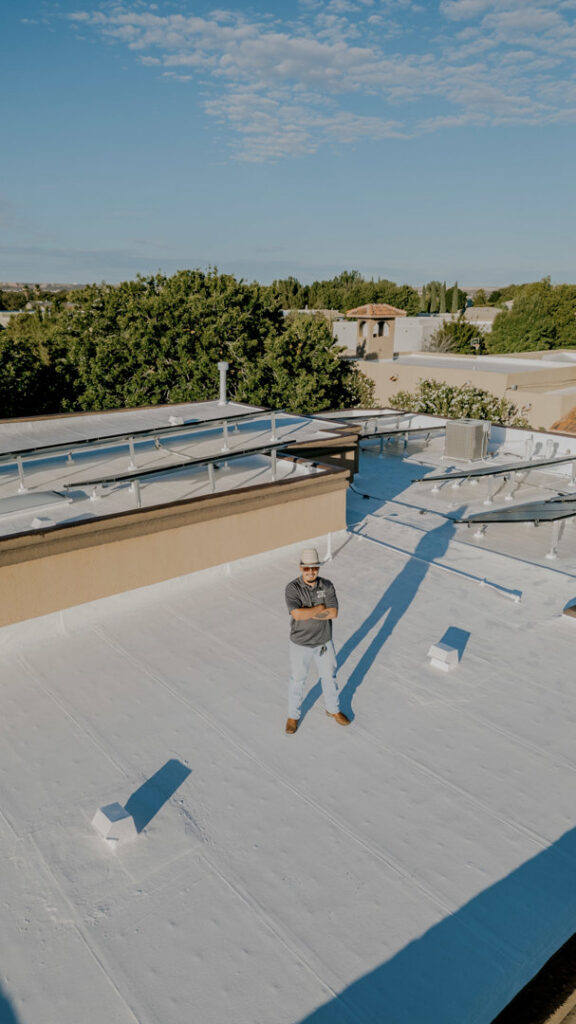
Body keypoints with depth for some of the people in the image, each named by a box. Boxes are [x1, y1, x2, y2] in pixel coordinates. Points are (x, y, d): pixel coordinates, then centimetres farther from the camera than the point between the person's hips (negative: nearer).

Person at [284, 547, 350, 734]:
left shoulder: (327, 586, -10)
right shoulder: (292, 588, -19)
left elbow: (333, 613, -18)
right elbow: (297, 614, -32)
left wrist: (308, 613, -23)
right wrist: (320, 608, -21)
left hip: (324, 642, 3)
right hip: (300, 644, -3)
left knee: (329, 677, 20)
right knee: (297, 681, 15)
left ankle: (333, 710, 45)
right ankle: (293, 716, 37)